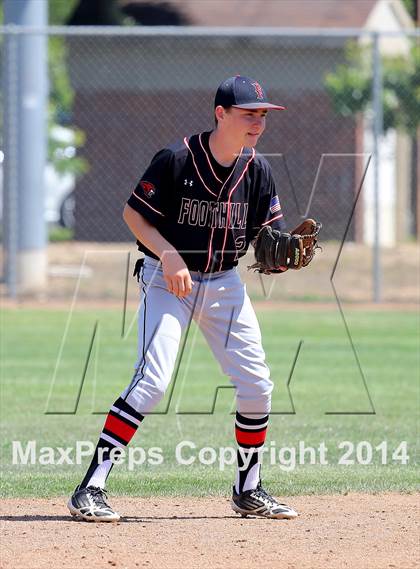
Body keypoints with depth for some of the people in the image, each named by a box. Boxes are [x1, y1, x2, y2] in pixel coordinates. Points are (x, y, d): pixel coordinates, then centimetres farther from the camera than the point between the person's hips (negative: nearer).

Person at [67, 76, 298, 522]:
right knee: (151, 381, -19)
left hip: (224, 284, 5)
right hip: (167, 280, -5)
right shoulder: (177, 159, -16)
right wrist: (170, 257, -22)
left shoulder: (257, 170, -1)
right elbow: (133, 213, -10)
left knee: (256, 385, 2)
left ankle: (248, 491, 20)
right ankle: (91, 488, -17)